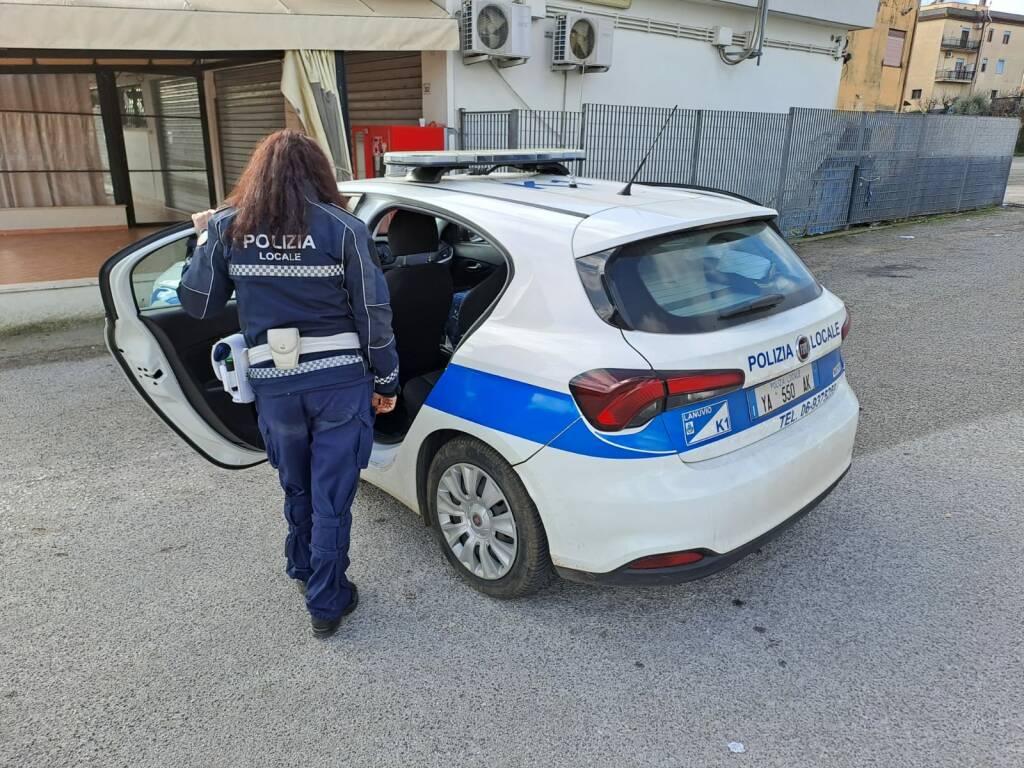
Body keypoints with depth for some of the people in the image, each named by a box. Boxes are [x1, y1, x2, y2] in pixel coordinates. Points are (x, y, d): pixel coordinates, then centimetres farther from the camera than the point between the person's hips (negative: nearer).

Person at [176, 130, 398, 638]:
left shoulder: (227, 228, -1)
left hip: (273, 384, 3)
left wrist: (204, 239, 22)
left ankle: (303, 570, 45)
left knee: (297, 486, 25)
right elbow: (372, 312, -6)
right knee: (330, 496, 9)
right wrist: (386, 380, 5)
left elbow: (196, 303, 7)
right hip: (339, 381, -2)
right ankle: (326, 604, 21)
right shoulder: (342, 228, -8)